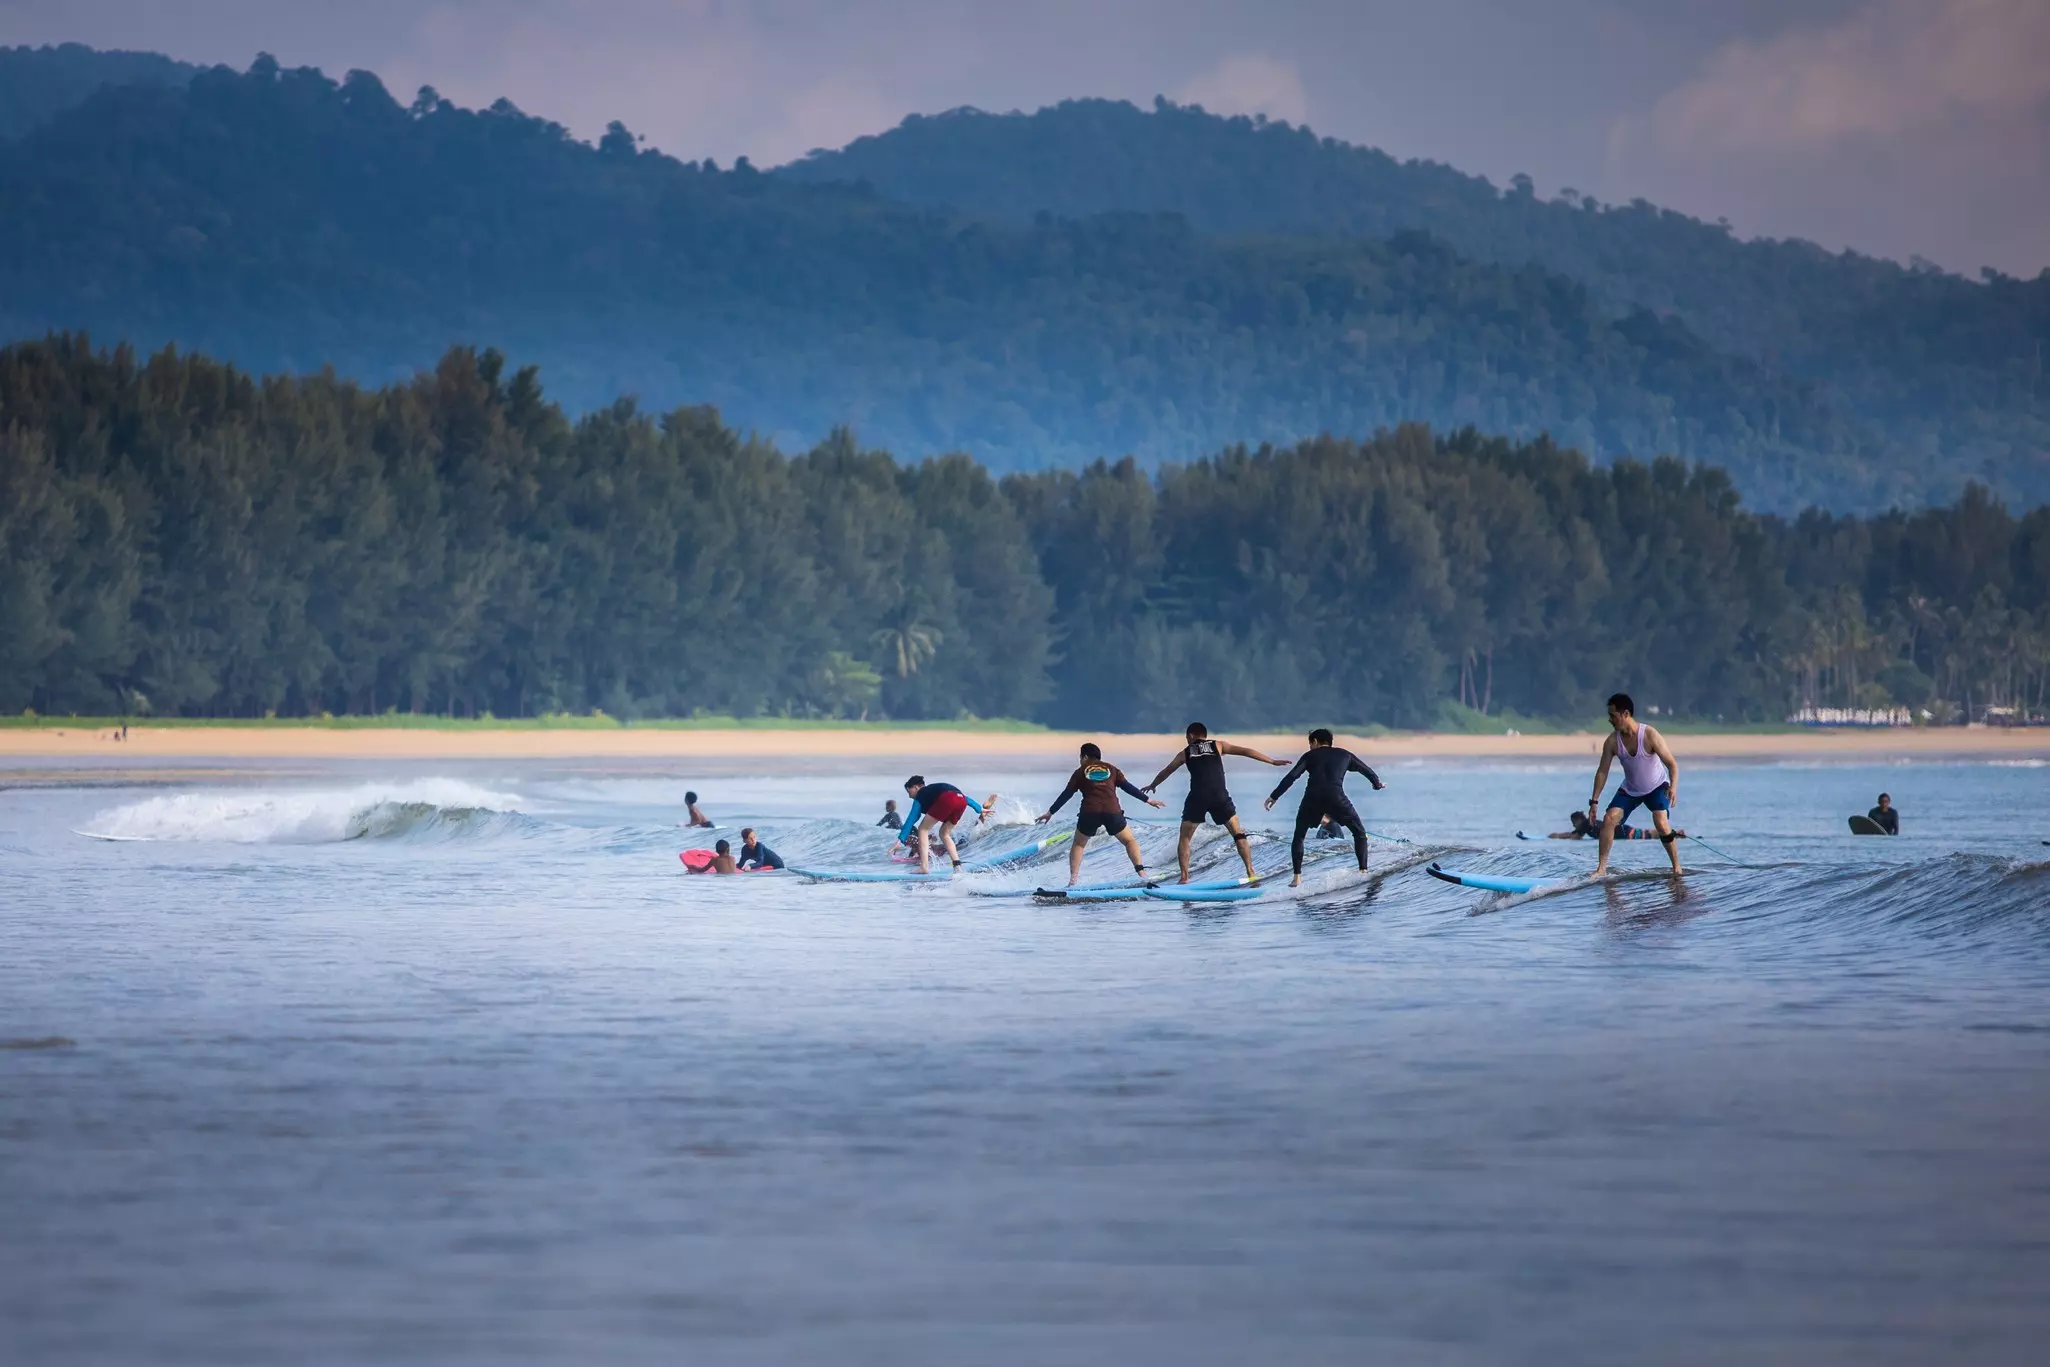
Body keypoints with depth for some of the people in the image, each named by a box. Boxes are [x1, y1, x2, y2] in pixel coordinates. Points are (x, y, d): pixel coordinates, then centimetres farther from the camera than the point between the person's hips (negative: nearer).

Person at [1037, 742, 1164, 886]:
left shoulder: (1081, 772, 17)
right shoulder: (1112, 769, 19)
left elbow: (1066, 794, 16)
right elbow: (1128, 787, 15)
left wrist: (1050, 812, 22)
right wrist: (1148, 800, 21)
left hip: (1089, 812, -1)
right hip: (1112, 811, 1)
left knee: (1078, 845, 19)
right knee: (1129, 841, 17)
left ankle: (1073, 880, 4)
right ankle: (1141, 871, -5)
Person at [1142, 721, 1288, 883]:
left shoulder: (1185, 752, 20)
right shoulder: (1218, 746, 17)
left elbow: (1166, 772, 34)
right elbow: (1246, 751, 11)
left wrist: (1152, 785, 52)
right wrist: (1272, 762, 13)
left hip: (1197, 797, 0)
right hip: (1219, 795, 0)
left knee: (1184, 838, 14)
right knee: (1239, 835, 9)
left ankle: (1184, 877, 4)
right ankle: (1250, 872, -2)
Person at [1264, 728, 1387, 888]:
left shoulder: (1310, 755, 21)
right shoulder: (1344, 755, 25)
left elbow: (1292, 776, 8)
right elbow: (1366, 770, 36)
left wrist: (1274, 796, 8)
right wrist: (1377, 783, 56)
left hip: (1312, 797, 0)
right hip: (1336, 796, 0)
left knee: (1298, 837, 20)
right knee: (1359, 832, 16)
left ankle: (1297, 877, 8)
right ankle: (1363, 871, 2)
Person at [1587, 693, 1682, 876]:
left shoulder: (1649, 736, -26)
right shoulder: (1612, 741, -15)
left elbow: (1672, 764, -22)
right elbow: (1602, 771, -7)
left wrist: (1673, 786, -40)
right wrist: (1594, 801, -9)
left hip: (1656, 787, -4)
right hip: (1630, 790, 4)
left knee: (1661, 823, -23)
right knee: (1609, 820, -13)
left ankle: (1677, 867, -9)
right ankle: (1601, 868, -6)